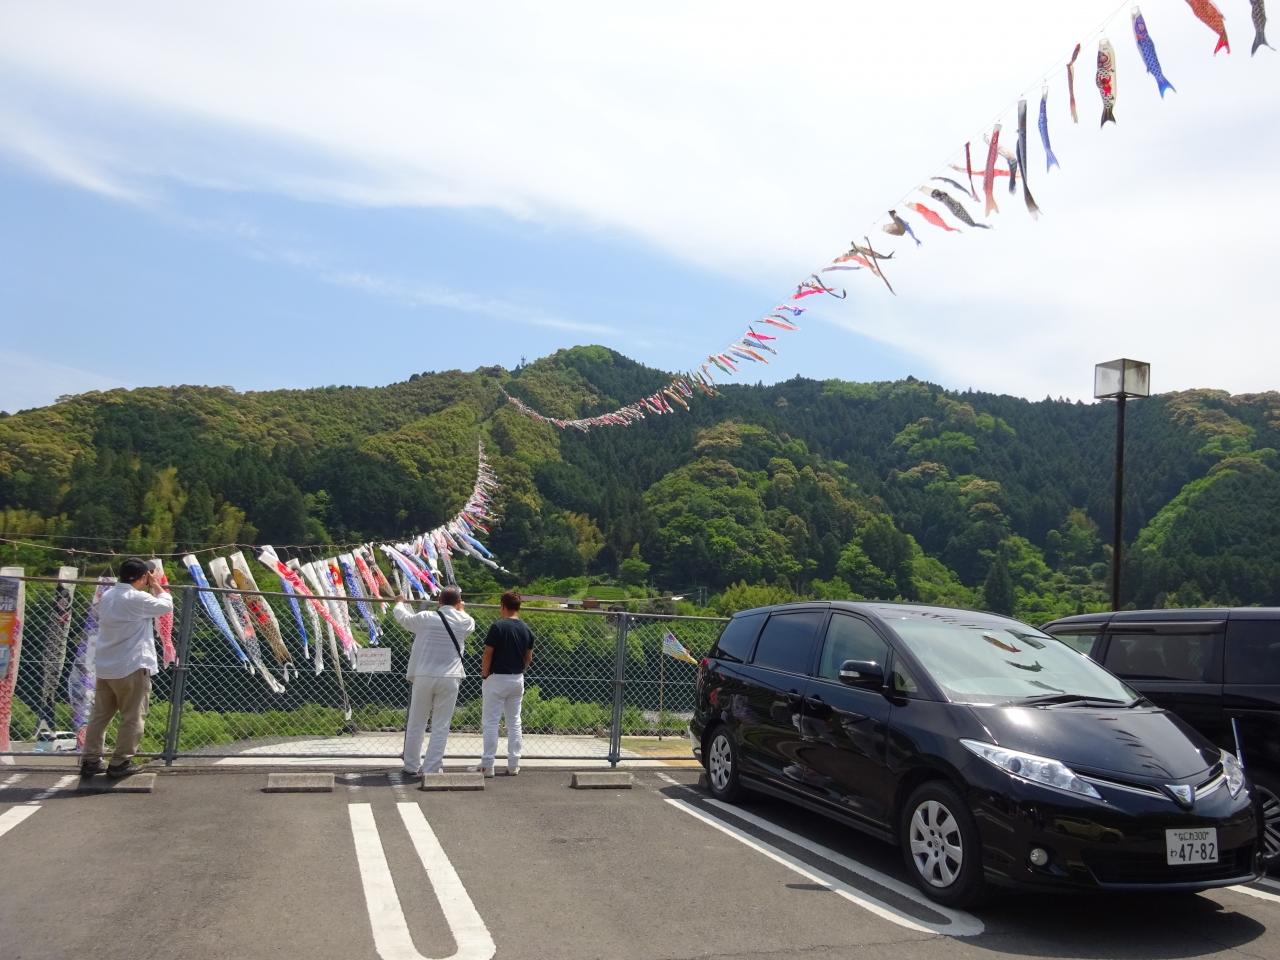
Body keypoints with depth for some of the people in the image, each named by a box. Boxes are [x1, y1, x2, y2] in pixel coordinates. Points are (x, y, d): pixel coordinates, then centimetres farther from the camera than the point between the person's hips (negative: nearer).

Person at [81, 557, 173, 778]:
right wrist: (156, 585, 8)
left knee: (99, 715, 13)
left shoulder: (107, 596, 10)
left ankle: (90, 760, 16)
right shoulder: (138, 598, -14)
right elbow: (167, 605, -2)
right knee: (132, 718, 3)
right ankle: (119, 763, 5)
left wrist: (149, 588, 22)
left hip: (105, 667, 8)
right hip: (132, 668, -8)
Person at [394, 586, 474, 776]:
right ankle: (431, 768, 4)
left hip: (423, 677, 0)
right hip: (449, 679, 0)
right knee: (441, 727, 5)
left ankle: (411, 766, 21)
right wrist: (461, 609, 45)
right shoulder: (465, 622, 1)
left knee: (416, 724, 12)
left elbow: (403, 617, 16)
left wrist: (399, 603, 37)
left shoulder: (425, 618, -2)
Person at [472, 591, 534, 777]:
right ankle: (513, 765, 15)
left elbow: (488, 654, -12)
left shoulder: (498, 626, -14)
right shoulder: (526, 629, 3)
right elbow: (529, 658, 8)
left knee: (490, 722, 0)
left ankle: (487, 765, 1)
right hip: (517, 680, 5)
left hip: (497, 678, -5)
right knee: (514, 722, 12)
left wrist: (484, 675, 0)